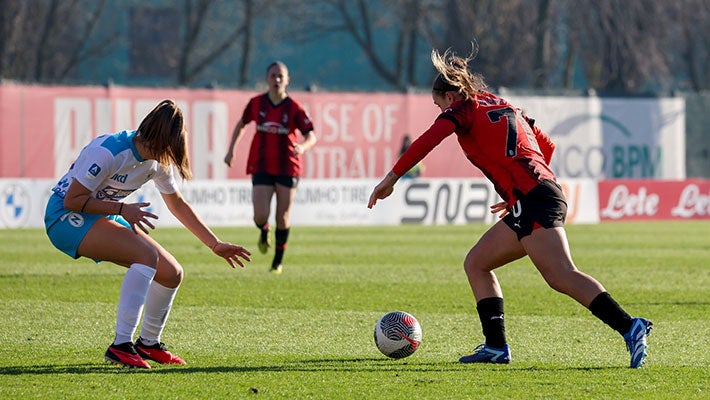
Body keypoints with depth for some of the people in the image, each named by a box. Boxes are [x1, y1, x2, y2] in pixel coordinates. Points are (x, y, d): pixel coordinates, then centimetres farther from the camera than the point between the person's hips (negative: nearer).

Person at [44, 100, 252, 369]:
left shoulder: (159, 160, -2)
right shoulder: (108, 152, -27)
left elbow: (177, 204, 13)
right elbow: (72, 200, -24)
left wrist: (216, 245, 12)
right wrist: (122, 210, -28)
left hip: (106, 216, 8)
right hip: (66, 217, -8)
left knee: (172, 273, 0)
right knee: (147, 253, -29)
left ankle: (148, 344, 22)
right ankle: (121, 346, -29)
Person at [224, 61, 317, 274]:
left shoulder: (294, 108, -8)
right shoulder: (256, 103, -1)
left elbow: (311, 136, -9)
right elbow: (241, 124, 16)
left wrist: (303, 147, -32)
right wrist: (231, 150, 11)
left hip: (287, 168, -1)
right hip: (261, 167, 1)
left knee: (283, 216, 4)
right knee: (261, 215, -12)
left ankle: (278, 261, 23)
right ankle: (264, 232, 27)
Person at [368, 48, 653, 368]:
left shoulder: (464, 109, 7)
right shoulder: (506, 108, 29)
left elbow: (428, 140, -10)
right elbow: (547, 147, 32)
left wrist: (392, 177, -7)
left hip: (531, 199, -9)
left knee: (562, 277, -20)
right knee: (476, 264, 17)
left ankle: (629, 328, -32)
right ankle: (496, 347, 11)